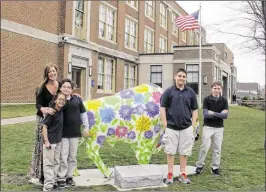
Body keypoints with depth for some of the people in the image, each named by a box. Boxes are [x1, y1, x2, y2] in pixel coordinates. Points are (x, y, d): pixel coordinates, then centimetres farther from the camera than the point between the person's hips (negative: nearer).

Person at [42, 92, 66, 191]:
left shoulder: (61, 110, 1)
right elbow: (44, 126, -17)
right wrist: (46, 141, -20)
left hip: (58, 141, 8)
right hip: (50, 142, -8)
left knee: (56, 163, 14)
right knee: (48, 163, -4)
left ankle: (53, 182, 24)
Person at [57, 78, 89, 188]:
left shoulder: (77, 99, 3)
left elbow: (83, 113, 10)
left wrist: (86, 127, 10)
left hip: (75, 132, 3)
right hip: (63, 133, -3)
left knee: (72, 157, 11)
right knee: (63, 156, -1)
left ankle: (69, 176, 24)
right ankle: (61, 178, 9)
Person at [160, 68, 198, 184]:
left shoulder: (191, 92, 4)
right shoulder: (168, 91, -1)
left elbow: (194, 110, 8)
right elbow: (162, 108, -1)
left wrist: (193, 126, 1)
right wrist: (165, 125, -6)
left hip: (186, 128, 2)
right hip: (171, 127, -1)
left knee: (184, 152, 7)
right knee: (170, 151, 5)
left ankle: (182, 174, 18)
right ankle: (170, 174, 14)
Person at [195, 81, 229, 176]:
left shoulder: (224, 100, 1)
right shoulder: (207, 99, -5)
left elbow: (225, 115, -8)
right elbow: (205, 114, -13)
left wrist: (213, 113, -14)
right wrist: (219, 114, -13)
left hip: (219, 128, 2)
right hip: (208, 127, -2)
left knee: (217, 148, 6)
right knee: (205, 147, -5)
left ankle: (215, 167, 17)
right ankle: (199, 165, 8)